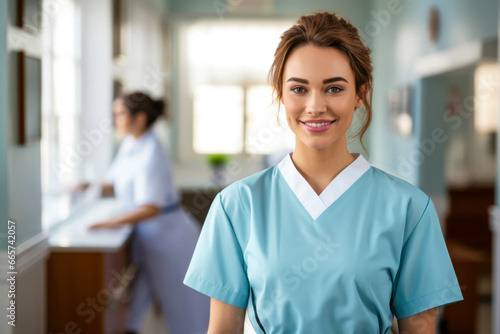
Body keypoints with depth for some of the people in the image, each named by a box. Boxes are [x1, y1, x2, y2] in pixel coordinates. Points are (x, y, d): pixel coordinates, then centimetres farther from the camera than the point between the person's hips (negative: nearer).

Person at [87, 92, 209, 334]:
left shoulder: (150, 155, -24)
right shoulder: (129, 144, 3)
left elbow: (152, 207, -29)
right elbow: (116, 183, 14)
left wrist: (114, 222, -34)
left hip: (166, 233, -8)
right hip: (148, 233, 9)